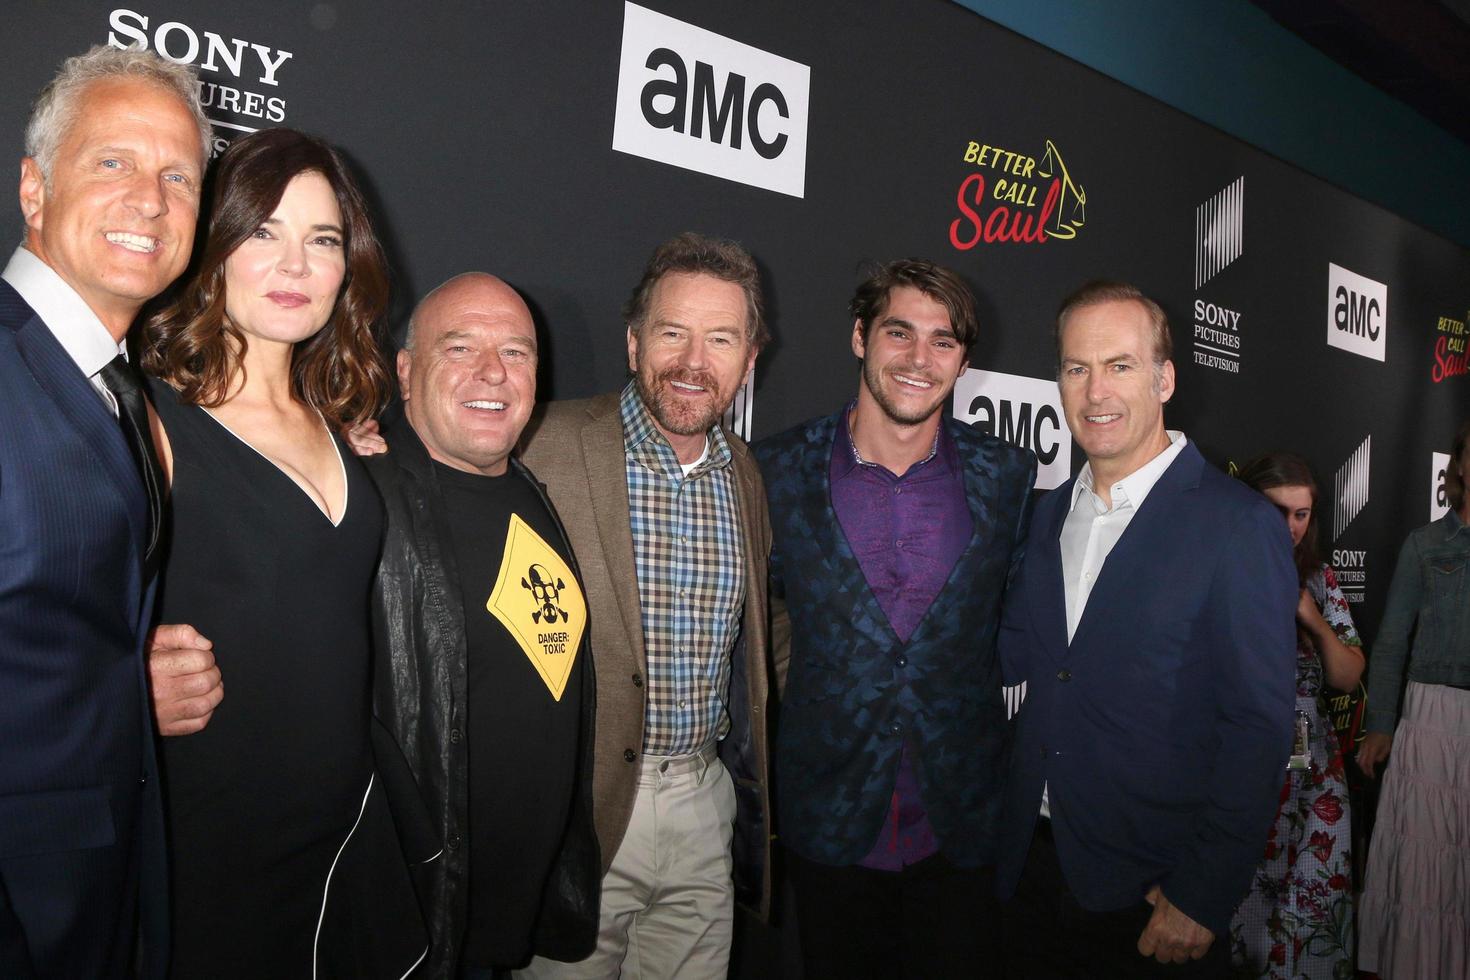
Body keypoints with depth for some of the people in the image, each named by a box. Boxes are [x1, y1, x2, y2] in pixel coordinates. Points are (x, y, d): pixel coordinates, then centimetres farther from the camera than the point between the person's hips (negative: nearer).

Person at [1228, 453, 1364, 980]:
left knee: (1319, 896, -1)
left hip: (1313, 774, 4)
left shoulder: (1319, 579, 9)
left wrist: (1314, 620, -6)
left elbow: (1349, 678, 10)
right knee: (1239, 893, -1)